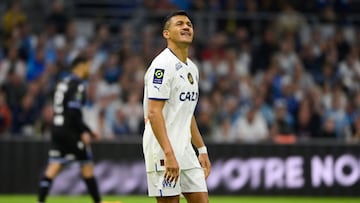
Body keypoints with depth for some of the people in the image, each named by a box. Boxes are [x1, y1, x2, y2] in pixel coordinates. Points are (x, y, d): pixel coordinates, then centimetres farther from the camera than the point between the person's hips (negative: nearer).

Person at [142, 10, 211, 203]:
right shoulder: (163, 65, -12)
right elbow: (153, 113, -20)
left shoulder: (192, 68, 17)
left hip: (185, 150, 9)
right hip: (163, 152, -9)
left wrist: (202, 149, 21)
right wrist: (169, 154, -26)